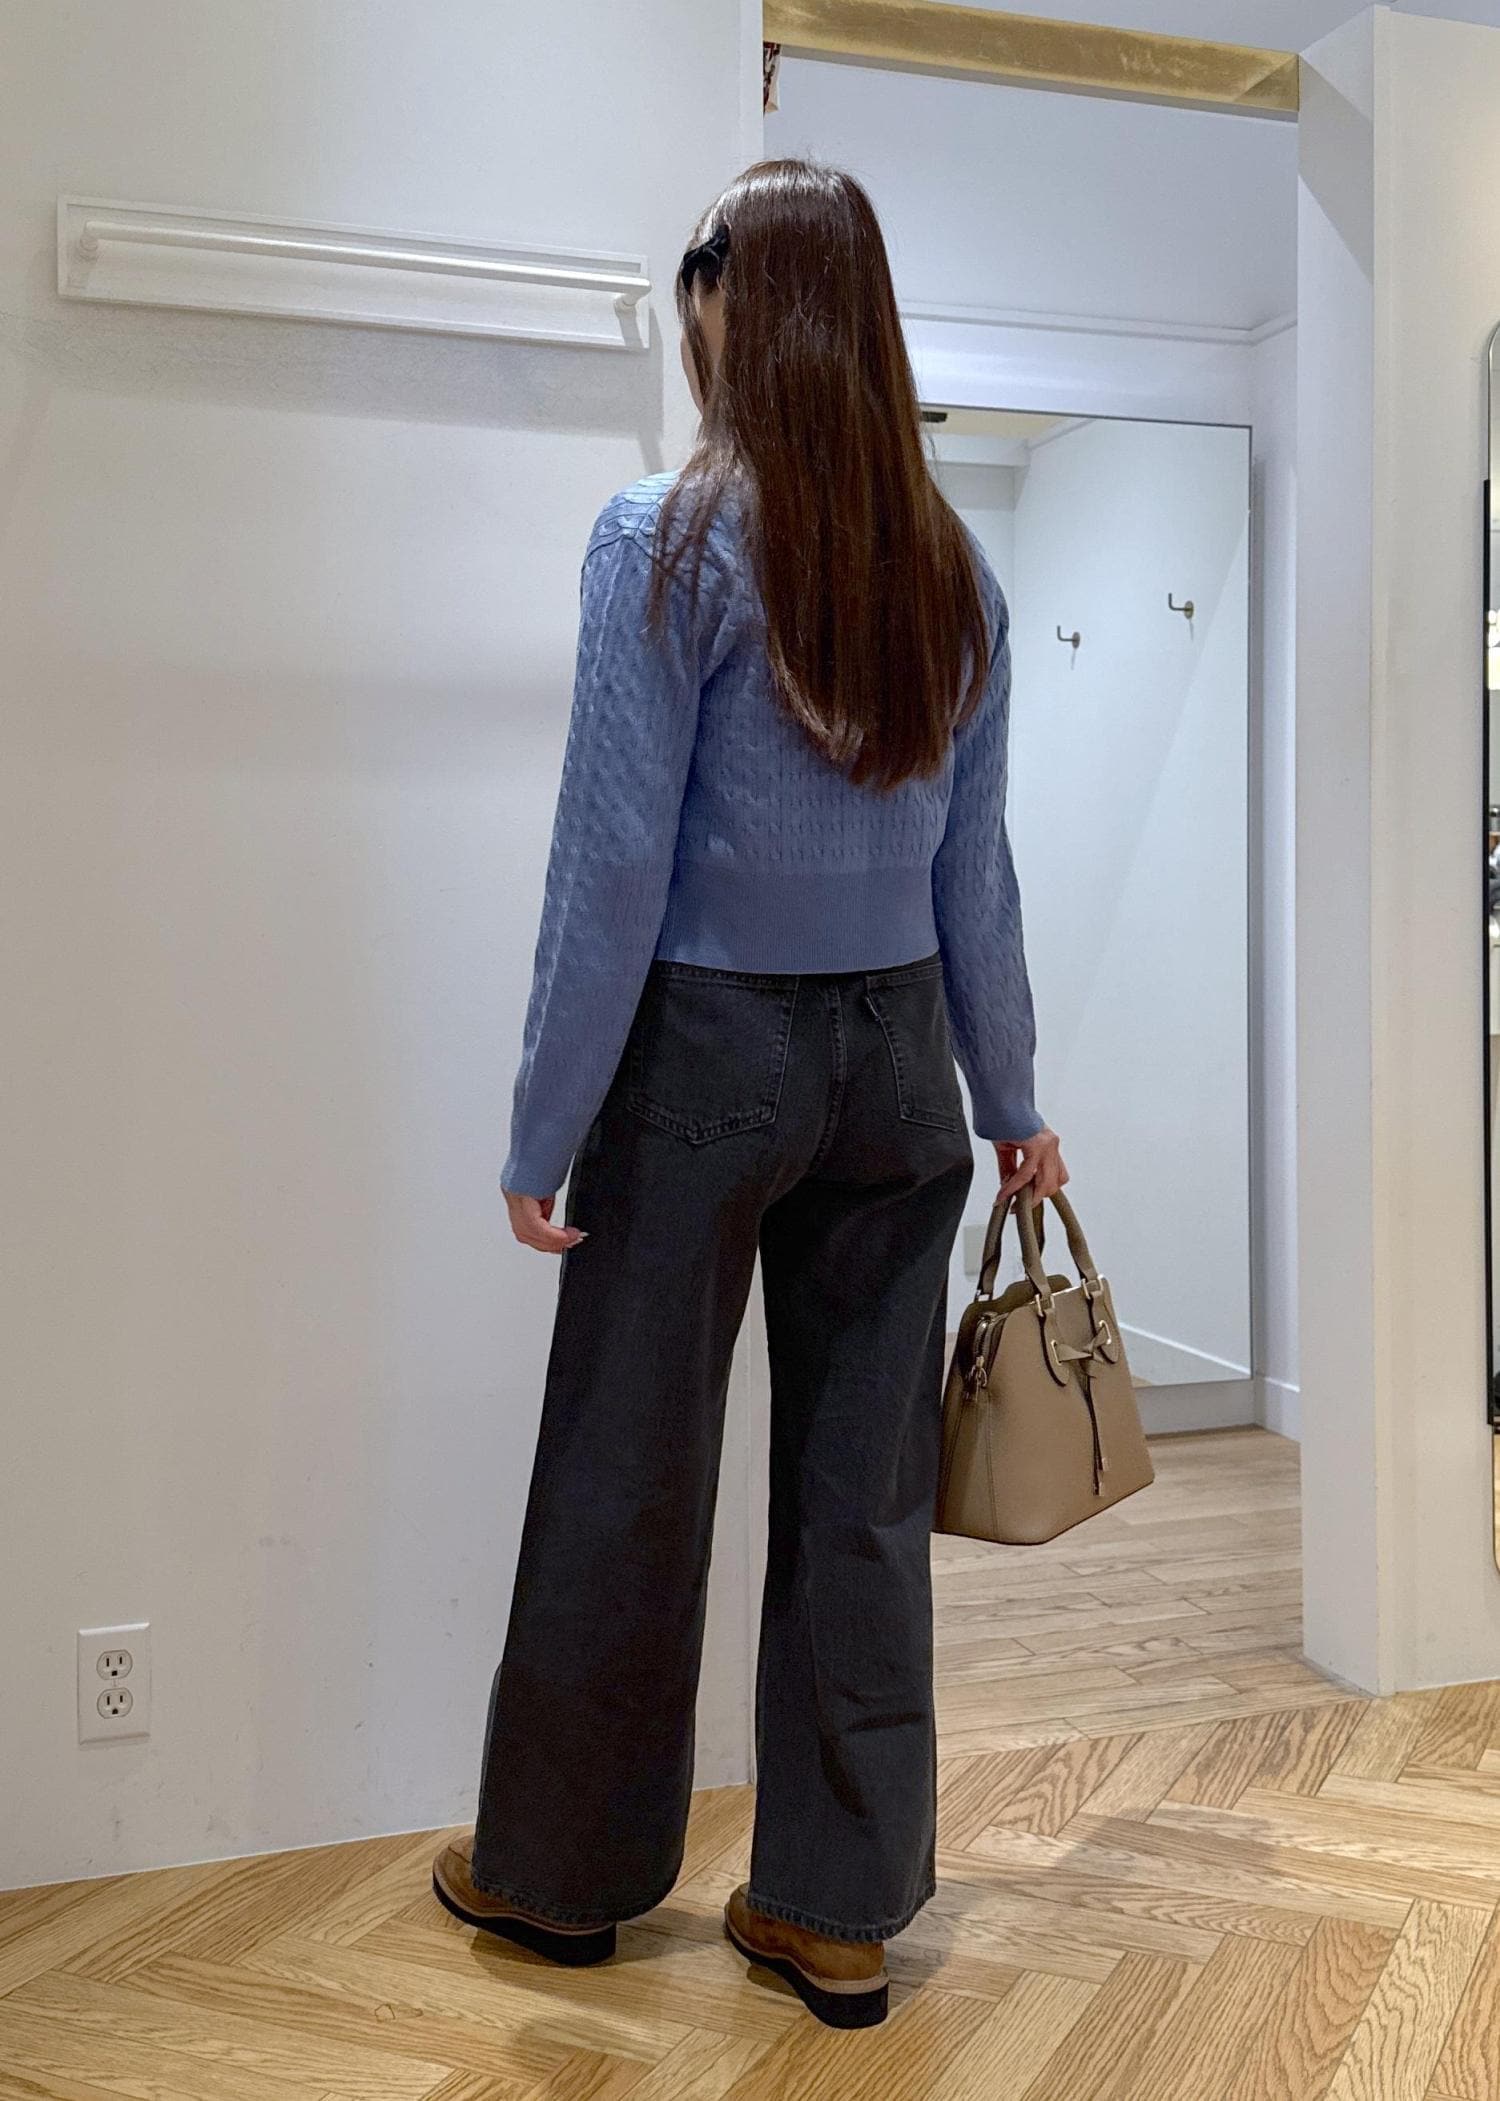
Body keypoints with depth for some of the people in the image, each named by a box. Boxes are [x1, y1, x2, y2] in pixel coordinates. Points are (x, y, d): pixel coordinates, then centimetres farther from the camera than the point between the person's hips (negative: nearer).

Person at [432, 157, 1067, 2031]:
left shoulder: (666, 540, -9)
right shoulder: (954, 571, 6)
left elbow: (617, 860, -12)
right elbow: (975, 871, 8)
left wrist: (545, 1133, -7)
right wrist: (1008, 1101, 16)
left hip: (706, 1051, -4)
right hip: (896, 1061, 5)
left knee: (626, 1475, 11)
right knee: (864, 1487, 11)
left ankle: (560, 1869, 31)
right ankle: (837, 1909, 25)